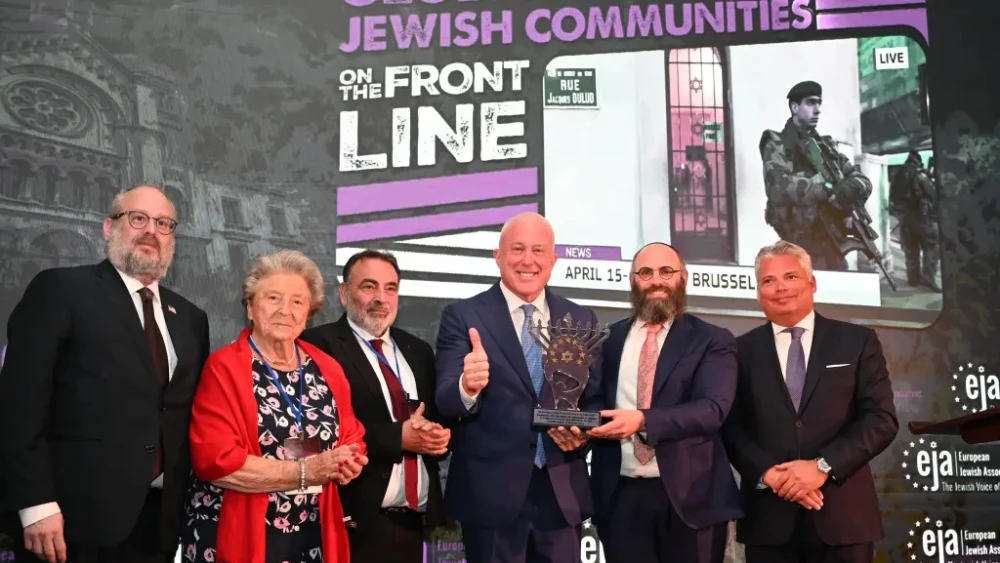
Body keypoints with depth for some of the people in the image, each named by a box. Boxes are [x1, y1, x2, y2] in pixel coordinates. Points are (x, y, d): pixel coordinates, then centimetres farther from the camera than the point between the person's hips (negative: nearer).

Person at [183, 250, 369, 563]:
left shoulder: (327, 370, 6)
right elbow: (215, 460, -17)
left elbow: (352, 440, 12)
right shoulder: (223, 368, -10)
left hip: (314, 537, 5)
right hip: (239, 537, -5)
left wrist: (346, 464, -11)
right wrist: (305, 472, -17)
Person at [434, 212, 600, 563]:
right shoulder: (462, 316, -3)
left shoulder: (581, 320, 7)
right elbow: (445, 402, -12)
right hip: (490, 491, -3)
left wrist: (584, 429, -9)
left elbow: (595, 399, 13)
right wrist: (467, 387, -34)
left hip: (563, 491, 3)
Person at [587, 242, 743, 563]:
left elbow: (713, 409, -14)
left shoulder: (712, 341, 0)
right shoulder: (610, 338, 10)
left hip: (689, 496, -2)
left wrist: (644, 420, -27)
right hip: (621, 496, 2)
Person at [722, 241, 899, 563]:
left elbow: (882, 418, -2)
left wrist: (823, 466, -13)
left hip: (843, 515, 0)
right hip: (768, 518, 1)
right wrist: (769, 473, -15)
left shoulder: (857, 341, 6)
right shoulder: (742, 351, 7)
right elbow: (730, 427, 2)